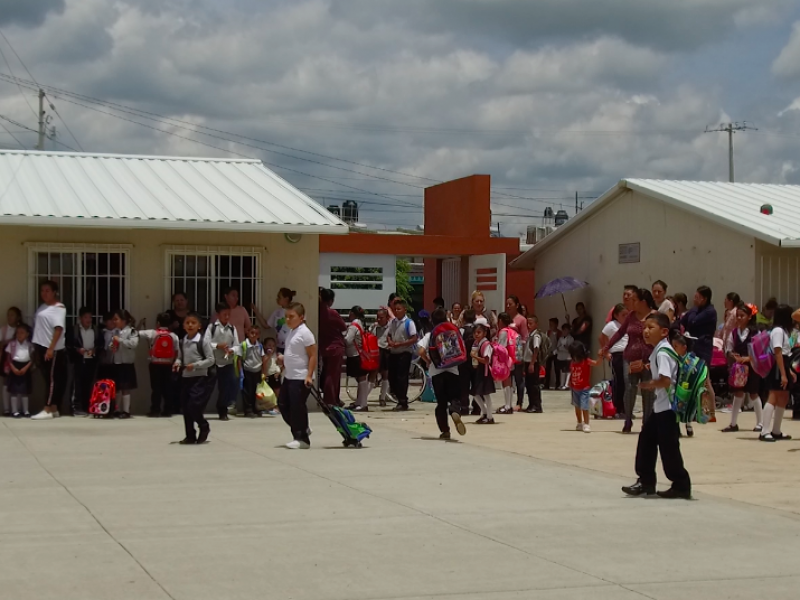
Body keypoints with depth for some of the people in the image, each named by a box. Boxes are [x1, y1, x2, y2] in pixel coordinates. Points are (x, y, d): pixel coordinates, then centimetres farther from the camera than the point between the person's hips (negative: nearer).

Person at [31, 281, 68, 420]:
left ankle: (47, 410, -9)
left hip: (53, 349, -8)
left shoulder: (59, 308, -9)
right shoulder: (42, 307, 16)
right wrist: (36, 346, 13)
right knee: (48, 378, 10)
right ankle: (53, 409, 14)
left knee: (52, 379, -6)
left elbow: (58, 329, -17)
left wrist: (51, 348, -24)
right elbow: (38, 326, 18)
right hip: (41, 347, 8)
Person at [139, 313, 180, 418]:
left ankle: (155, 410, -1)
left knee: (156, 387, 0)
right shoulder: (174, 336, 1)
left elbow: (137, 334, -6)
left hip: (155, 363, -2)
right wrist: (173, 362, 10)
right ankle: (167, 410, 7)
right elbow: (176, 352, 0)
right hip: (168, 364, 2)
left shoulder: (152, 333, -5)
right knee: (167, 387, 6)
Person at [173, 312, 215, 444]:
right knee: (185, 408, 7)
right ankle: (190, 436, 19)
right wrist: (178, 363, -5)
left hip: (201, 378, -7)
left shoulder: (204, 341, -11)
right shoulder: (183, 341, 7)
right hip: (186, 378, 7)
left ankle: (204, 427, 14)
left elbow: (211, 360, -12)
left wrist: (195, 365, -20)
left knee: (194, 406, -14)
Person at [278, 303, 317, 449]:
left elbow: (313, 356, -17)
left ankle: (302, 439, 4)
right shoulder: (291, 332, 13)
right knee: (283, 404, 13)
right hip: (289, 376, 10)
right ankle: (302, 430, 25)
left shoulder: (305, 333, -15)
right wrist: (283, 359, 6)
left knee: (297, 408, -6)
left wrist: (309, 375, -23)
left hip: (300, 378, -10)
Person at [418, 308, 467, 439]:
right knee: (455, 397, 5)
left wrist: (428, 362, 2)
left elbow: (421, 351, -13)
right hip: (452, 369, 0)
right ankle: (455, 412, -30)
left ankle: (445, 431, 8)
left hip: (436, 371, 0)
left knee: (441, 401, 10)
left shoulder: (430, 335, 0)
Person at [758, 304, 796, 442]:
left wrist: (789, 371, 20)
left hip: (782, 367, 11)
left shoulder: (782, 330, 18)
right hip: (777, 368, -11)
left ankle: (776, 431, 22)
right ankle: (765, 432, -19)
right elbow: (778, 353, -20)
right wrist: (783, 374, -24)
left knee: (783, 399, 15)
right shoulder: (778, 330, -13)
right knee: (773, 399, -14)